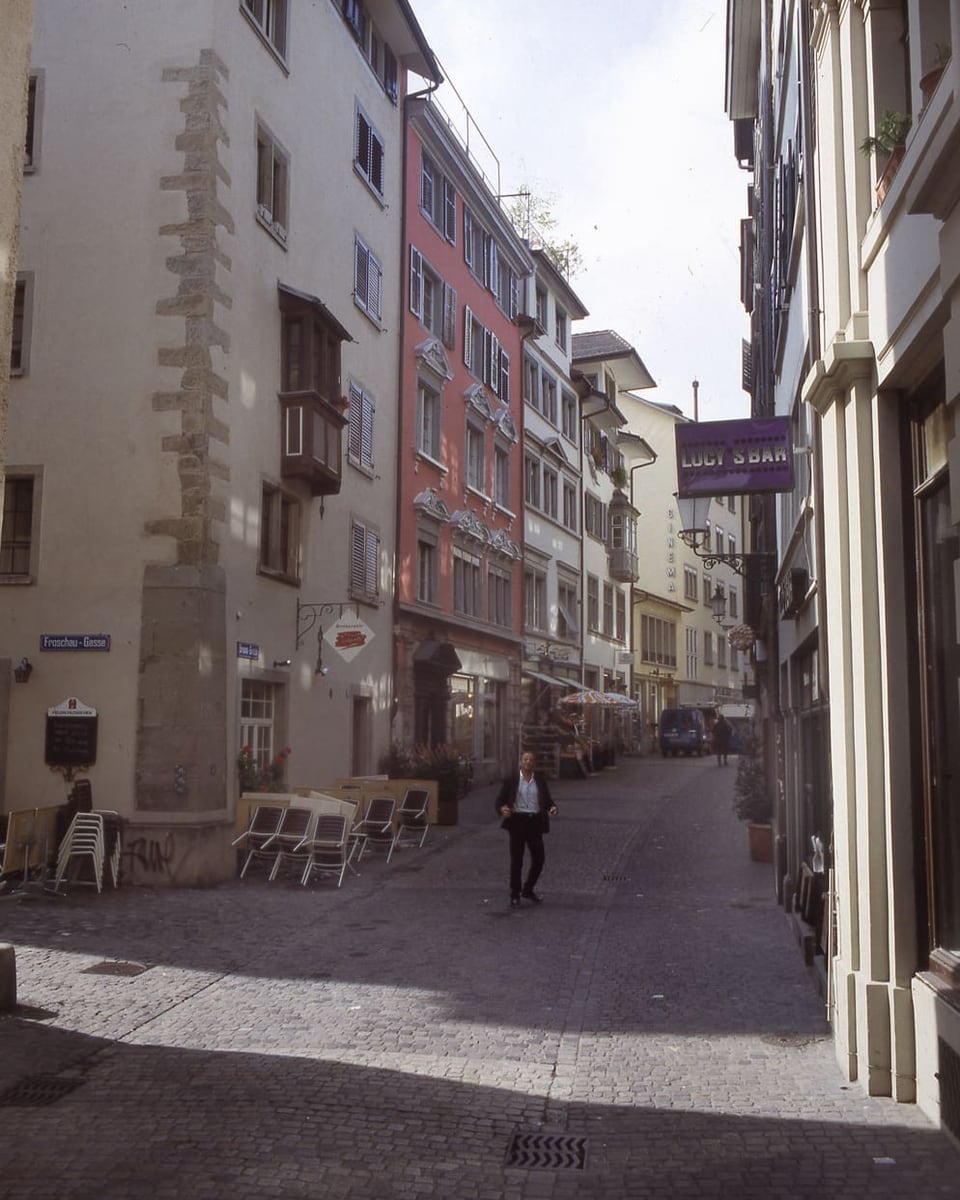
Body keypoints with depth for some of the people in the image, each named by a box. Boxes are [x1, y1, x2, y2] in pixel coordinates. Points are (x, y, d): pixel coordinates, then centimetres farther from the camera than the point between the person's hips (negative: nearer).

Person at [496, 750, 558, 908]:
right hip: (517, 822, -3)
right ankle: (514, 896, 11)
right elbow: (500, 800, 2)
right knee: (516, 860, 0)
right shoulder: (511, 780, 2)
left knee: (539, 858, 5)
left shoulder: (540, 781, 10)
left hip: (535, 822, 3)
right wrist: (502, 809, -21)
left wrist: (552, 808, -12)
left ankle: (528, 890, 26)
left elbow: (547, 800, 10)